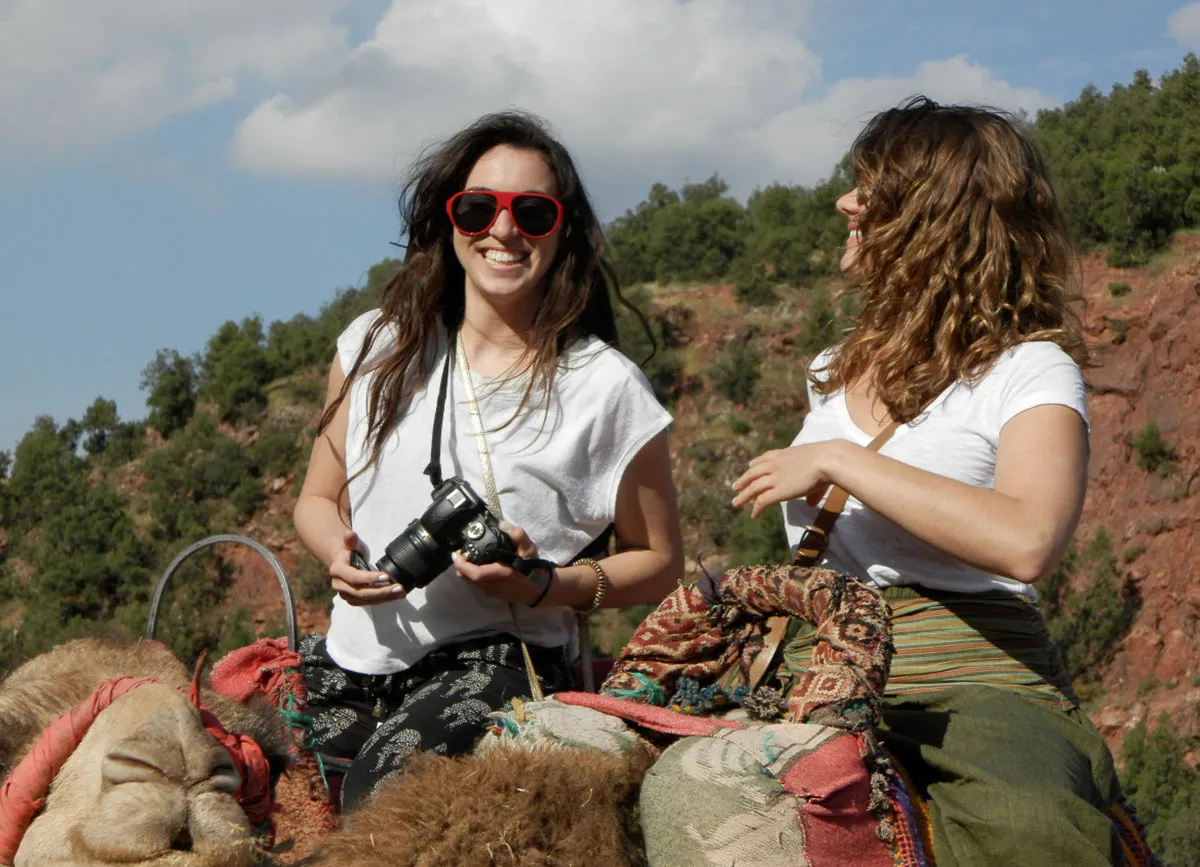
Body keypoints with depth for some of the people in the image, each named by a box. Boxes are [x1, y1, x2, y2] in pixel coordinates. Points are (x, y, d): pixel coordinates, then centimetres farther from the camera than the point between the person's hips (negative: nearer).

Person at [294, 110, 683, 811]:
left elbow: (660, 562, 6)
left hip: (500, 657, -5)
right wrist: (339, 553, -5)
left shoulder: (605, 386, -2)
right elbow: (320, 498, 19)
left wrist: (548, 586, -12)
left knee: (390, 777, -32)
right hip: (355, 658, 6)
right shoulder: (379, 346, 8)